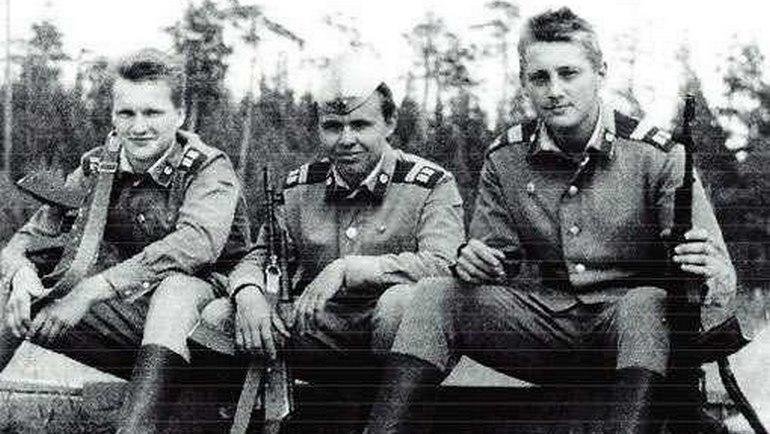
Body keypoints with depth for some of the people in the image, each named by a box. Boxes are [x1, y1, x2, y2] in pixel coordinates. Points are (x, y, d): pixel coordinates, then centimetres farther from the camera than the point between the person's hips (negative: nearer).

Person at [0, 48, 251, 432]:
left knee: (176, 284, -38)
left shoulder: (210, 168, -9)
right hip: (128, 319, 5)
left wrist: (92, 289, -35)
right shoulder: (98, 166, 6)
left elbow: (197, 242, -30)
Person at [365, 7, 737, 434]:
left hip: (623, 329, -3)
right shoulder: (505, 159, 6)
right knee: (435, 294, -16)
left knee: (646, 303, -37)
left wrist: (711, 273, -34)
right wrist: (472, 261, -14)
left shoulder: (656, 155, -5)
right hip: (541, 326, 3)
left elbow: (719, 272, -8)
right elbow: (496, 258, 12)